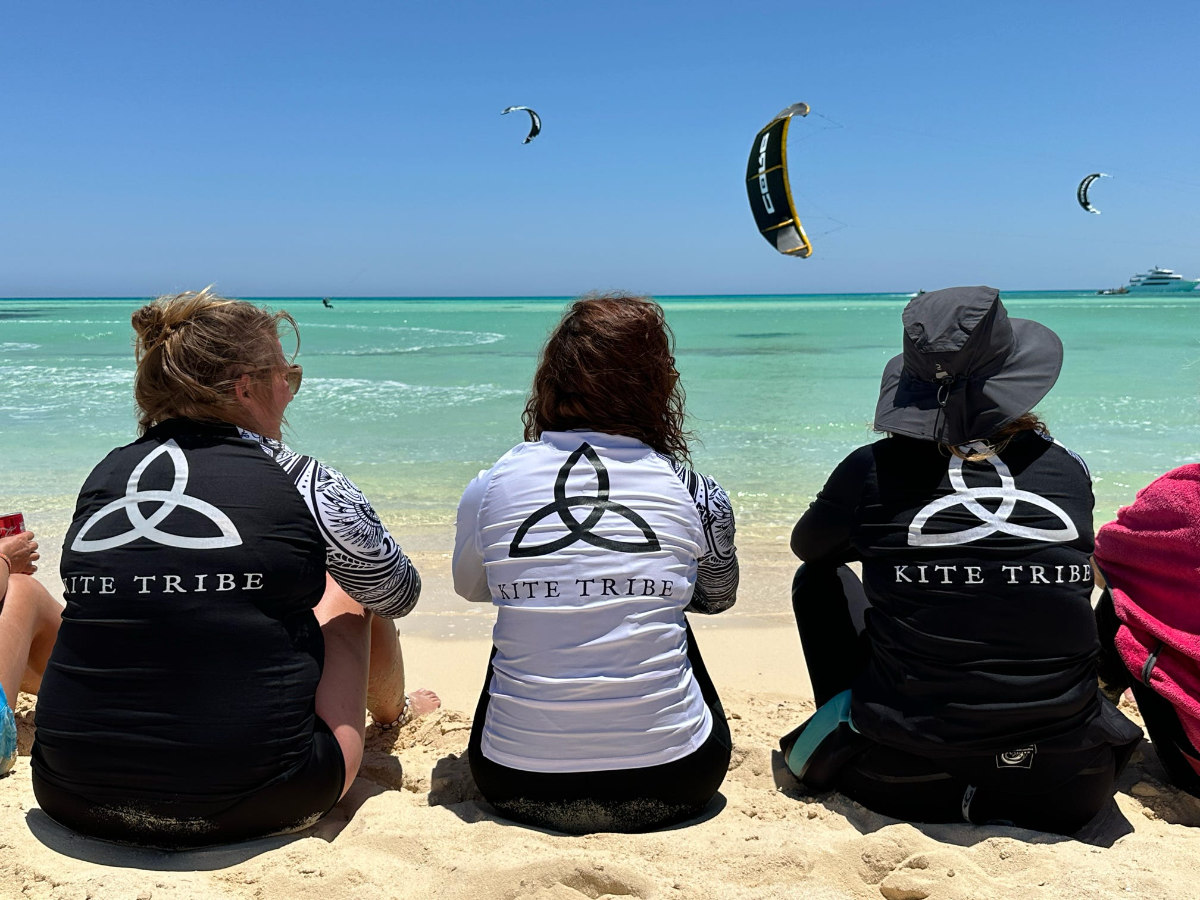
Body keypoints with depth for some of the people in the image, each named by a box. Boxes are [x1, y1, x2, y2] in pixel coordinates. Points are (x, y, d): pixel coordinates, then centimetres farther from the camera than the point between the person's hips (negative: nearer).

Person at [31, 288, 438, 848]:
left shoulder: (103, 477, 4)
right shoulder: (304, 486, -9)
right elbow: (400, 596, 8)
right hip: (249, 806, -4)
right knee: (346, 591, 18)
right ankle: (391, 710, 48)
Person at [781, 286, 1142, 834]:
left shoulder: (875, 470, -8)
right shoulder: (1067, 471, -1)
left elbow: (807, 546, 15)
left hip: (904, 784, -2)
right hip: (1068, 791, 2)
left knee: (820, 577, 20)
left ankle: (844, 722, 16)